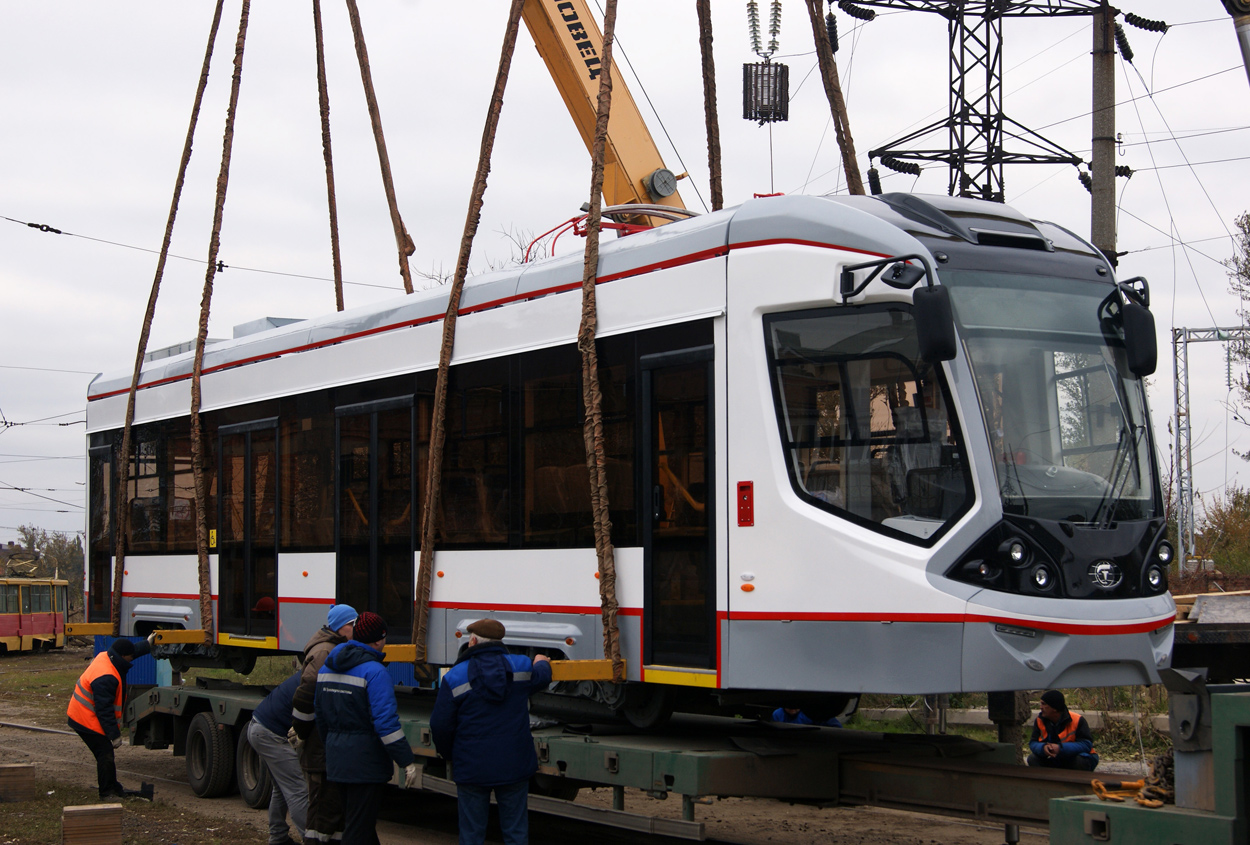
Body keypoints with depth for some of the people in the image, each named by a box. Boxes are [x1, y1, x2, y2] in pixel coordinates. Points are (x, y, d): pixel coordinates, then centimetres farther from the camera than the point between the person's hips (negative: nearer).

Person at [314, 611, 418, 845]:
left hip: (336, 761, 8)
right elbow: (386, 722, -23)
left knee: (352, 821, 21)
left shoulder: (327, 667, 9)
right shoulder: (374, 672, -17)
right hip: (365, 762, -8)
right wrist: (408, 762, -20)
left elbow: (319, 712, 18)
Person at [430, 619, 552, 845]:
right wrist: (542, 663, 48)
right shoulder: (522, 667, -1)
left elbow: (440, 726, -6)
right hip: (515, 765, 2)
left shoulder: (455, 677, -9)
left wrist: (450, 756, 13)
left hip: (472, 769, -2)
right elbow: (541, 678, 23)